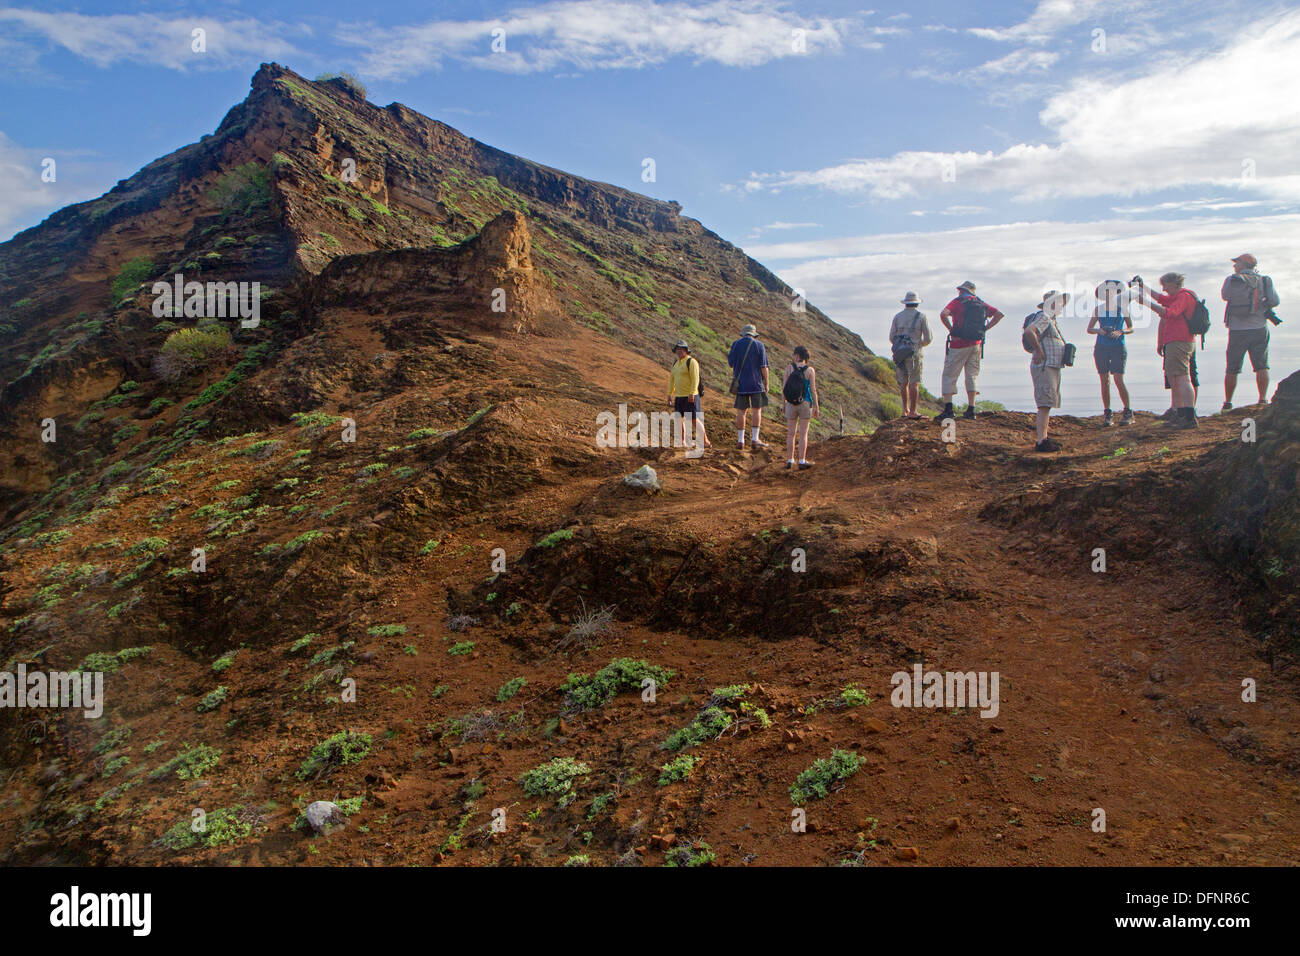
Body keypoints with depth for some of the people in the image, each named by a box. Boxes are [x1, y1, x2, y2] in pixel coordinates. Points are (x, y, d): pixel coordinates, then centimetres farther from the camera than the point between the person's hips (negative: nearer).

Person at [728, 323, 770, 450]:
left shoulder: (736, 344, 3)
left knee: (741, 411, 4)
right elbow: (764, 366, -5)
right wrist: (766, 383, 1)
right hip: (756, 382, -2)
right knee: (757, 409, 4)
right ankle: (755, 439, 0)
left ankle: (740, 440, 5)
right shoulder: (759, 345, -2)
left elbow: (730, 363, 8)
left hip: (741, 382, 2)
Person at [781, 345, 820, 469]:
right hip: (806, 403, -1)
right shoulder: (810, 370, -8)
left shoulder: (789, 368, -5)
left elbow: (784, 387, -4)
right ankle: (802, 461, 4)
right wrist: (816, 407, 1)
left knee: (791, 433, 10)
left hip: (791, 404, 1)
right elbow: (813, 390, -7)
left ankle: (790, 460, 14)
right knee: (803, 433, 4)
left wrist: (783, 401, 10)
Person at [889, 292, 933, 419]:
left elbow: (891, 337, 6)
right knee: (914, 383, -4)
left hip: (899, 354, 4)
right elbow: (929, 338, -1)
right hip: (914, 353, -4)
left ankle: (905, 410, 17)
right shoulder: (921, 316, 1)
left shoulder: (897, 317, 9)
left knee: (903, 383, 12)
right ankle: (912, 412, -8)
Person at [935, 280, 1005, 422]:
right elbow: (999, 314, 14)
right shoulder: (981, 303, 12)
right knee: (972, 376, 10)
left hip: (959, 344, -5)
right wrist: (984, 328, 9)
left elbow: (943, 314, -20)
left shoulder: (958, 301, -4)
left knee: (949, 376, -1)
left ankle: (948, 409, -12)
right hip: (976, 345, 5)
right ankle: (971, 410, 7)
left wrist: (951, 329, -9)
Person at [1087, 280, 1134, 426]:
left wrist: (1120, 332, -14)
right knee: (1104, 381, 0)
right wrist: (1098, 330, -11)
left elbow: (1131, 329, 6)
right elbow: (1089, 329, 10)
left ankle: (1128, 412, 2)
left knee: (1118, 380, -10)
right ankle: (1107, 413, 6)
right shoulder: (1098, 309, 7)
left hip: (1118, 347, -2)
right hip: (1101, 348, 2)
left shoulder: (1122, 308, 4)